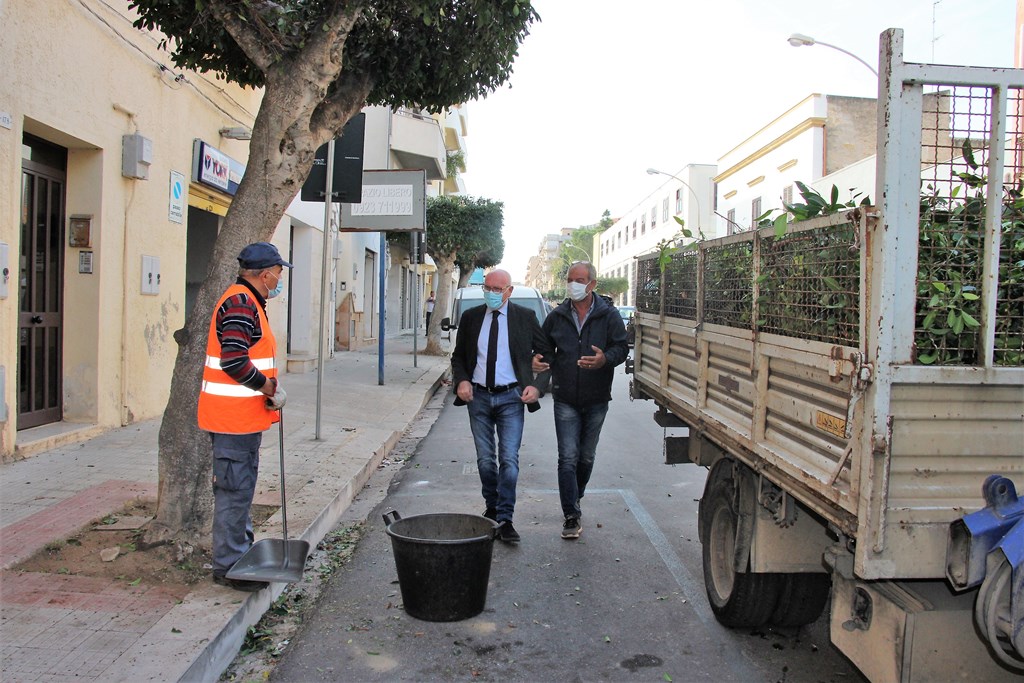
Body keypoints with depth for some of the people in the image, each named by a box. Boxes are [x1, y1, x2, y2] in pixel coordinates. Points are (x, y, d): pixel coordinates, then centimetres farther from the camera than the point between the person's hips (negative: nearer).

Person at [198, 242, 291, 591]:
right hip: (233, 417, -11)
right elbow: (234, 361, -27)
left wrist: (270, 386, 11)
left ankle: (241, 552, 31)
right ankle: (229, 566, 6)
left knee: (242, 488, 19)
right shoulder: (240, 304, -18)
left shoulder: (247, 302, 17)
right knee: (234, 491, -3)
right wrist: (270, 389, -17)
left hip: (245, 416, 11)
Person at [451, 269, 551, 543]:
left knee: (509, 459, -9)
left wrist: (537, 385, -9)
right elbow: (458, 356, 13)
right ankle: (491, 510, 28)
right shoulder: (470, 317, 5)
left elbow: (546, 354, 4)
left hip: (510, 397, -3)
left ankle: (504, 520, -3)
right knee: (485, 460, 11)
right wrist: (461, 380, -7)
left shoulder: (525, 317, -1)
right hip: (478, 397, 3)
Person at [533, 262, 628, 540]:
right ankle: (572, 516, -1)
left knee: (587, 457, 14)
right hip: (565, 400, 0)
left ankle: (575, 499, 38)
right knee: (568, 457, -6)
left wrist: (605, 359, -26)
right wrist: (540, 360, -10)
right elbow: (546, 347, 13)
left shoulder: (609, 315, -2)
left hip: (596, 400, 0)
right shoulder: (557, 316, 4)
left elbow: (621, 347, -4)